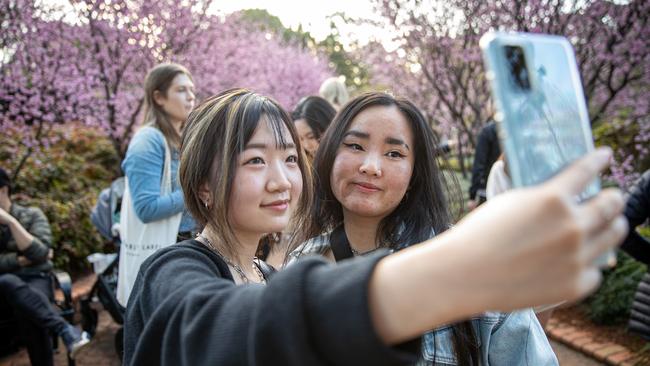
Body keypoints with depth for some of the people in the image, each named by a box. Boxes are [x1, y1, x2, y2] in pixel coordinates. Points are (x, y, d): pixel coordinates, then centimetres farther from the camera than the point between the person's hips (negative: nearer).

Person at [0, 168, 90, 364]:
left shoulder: (32, 215, 5)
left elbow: (39, 253, -12)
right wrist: (20, 260, -10)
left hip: (35, 280, -1)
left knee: (26, 310, -37)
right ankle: (65, 330, -48)